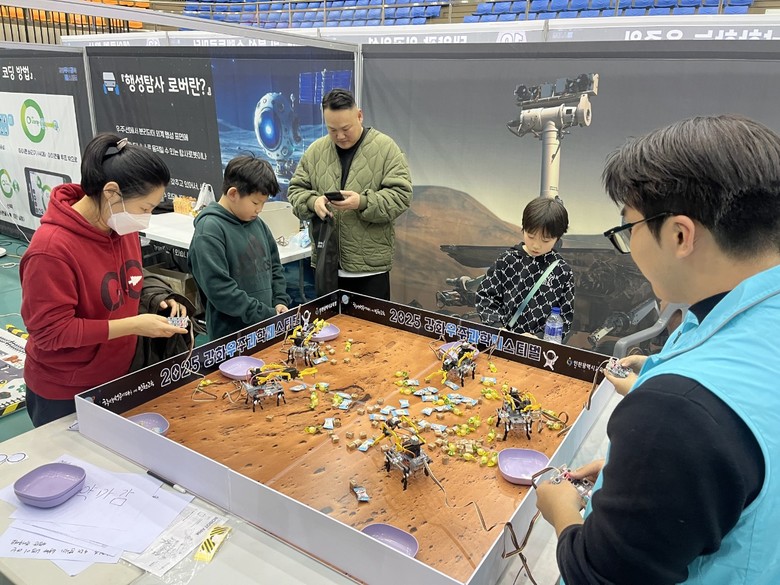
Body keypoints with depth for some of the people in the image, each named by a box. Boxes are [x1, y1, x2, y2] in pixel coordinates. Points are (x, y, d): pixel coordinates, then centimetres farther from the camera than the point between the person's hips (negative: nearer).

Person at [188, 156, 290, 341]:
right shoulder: (209, 230, -14)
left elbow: (274, 266, 18)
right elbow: (219, 288, -20)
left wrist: (280, 301, 3)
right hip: (231, 334, -6)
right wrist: (267, 315, -18)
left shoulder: (257, 223, 8)